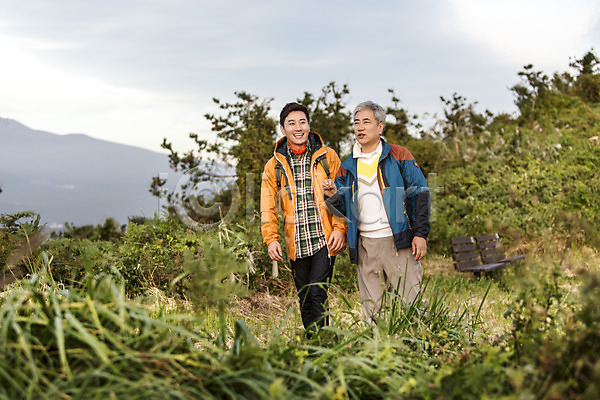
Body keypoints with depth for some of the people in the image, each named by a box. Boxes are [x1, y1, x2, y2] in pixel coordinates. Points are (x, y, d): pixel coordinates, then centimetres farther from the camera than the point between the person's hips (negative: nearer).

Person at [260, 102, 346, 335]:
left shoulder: (327, 156, 3)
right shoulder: (274, 165, 8)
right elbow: (268, 206, 8)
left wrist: (339, 228, -7)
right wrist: (271, 238, -4)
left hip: (325, 239, -3)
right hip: (296, 245, 3)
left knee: (317, 294, -14)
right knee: (305, 299, 9)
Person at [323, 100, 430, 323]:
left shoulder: (399, 157, 4)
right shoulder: (348, 166, 15)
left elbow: (419, 194, 2)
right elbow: (344, 209, 18)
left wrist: (420, 233, -7)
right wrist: (334, 196, -4)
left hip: (398, 241, -3)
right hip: (365, 244, 4)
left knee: (408, 304, -5)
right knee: (372, 310, 5)